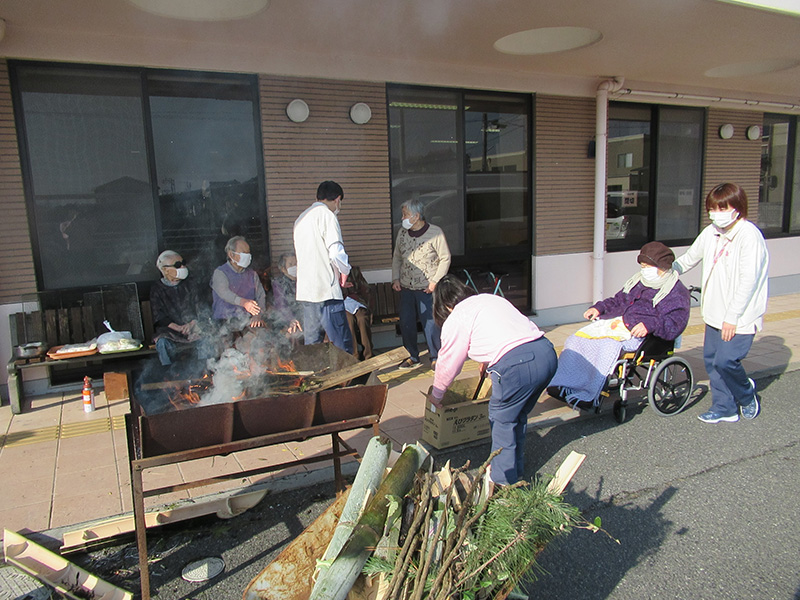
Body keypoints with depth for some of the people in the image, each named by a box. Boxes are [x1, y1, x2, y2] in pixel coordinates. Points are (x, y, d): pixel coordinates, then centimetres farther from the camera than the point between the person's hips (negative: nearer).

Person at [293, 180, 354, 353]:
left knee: (311, 344, 12)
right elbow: (336, 252, -17)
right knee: (343, 345, -6)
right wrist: (345, 271, 3)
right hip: (326, 290, -8)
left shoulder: (301, 218, 19)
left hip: (304, 291, 9)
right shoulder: (327, 215, -7)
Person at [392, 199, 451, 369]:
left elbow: (445, 258, -4)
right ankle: (413, 356, 25)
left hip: (427, 289, -5)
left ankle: (436, 357, 16)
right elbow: (396, 257, 16)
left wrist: (436, 281, -11)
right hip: (406, 288, 5)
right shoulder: (402, 233, 8)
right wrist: (395, 278, 5)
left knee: (430, 324, -3)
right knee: (406, 323, 7)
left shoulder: (435, 233, -8)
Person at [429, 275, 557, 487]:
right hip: (547, 352, 8)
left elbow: (448, 364, 15)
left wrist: (436, 394, 33)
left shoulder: (455, 320, 5)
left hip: (517, 365, -8)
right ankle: (516, 469, 40)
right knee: (518, 416, 25)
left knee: (502, 420, 13)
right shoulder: (491, 298, 27)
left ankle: (504, 480, 24)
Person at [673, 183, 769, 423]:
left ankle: (747, 394, 19)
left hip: (740, 316, -7)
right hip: (715, 313, 7)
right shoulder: (710, 233, 6)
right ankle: (724, 408, 22)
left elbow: (749, 280, -19)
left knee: (725, 361, -11)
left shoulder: (749, 235, -16)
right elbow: (689, 259, 22)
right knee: (711, 359, 8)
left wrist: (732, 317, -20)